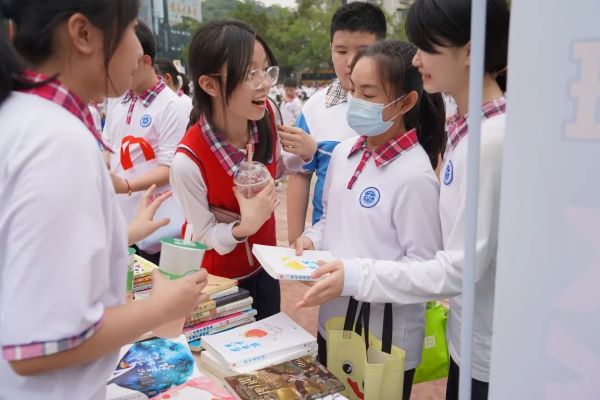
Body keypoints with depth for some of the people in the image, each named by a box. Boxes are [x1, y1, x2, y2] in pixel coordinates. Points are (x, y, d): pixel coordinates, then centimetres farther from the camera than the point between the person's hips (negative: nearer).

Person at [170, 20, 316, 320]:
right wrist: (245, 226, -37)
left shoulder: (268, 115, -19)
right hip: (217, 277, -5)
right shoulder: (189, 161, -34)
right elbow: (205, 236, -19)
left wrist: (306, 154, -14)